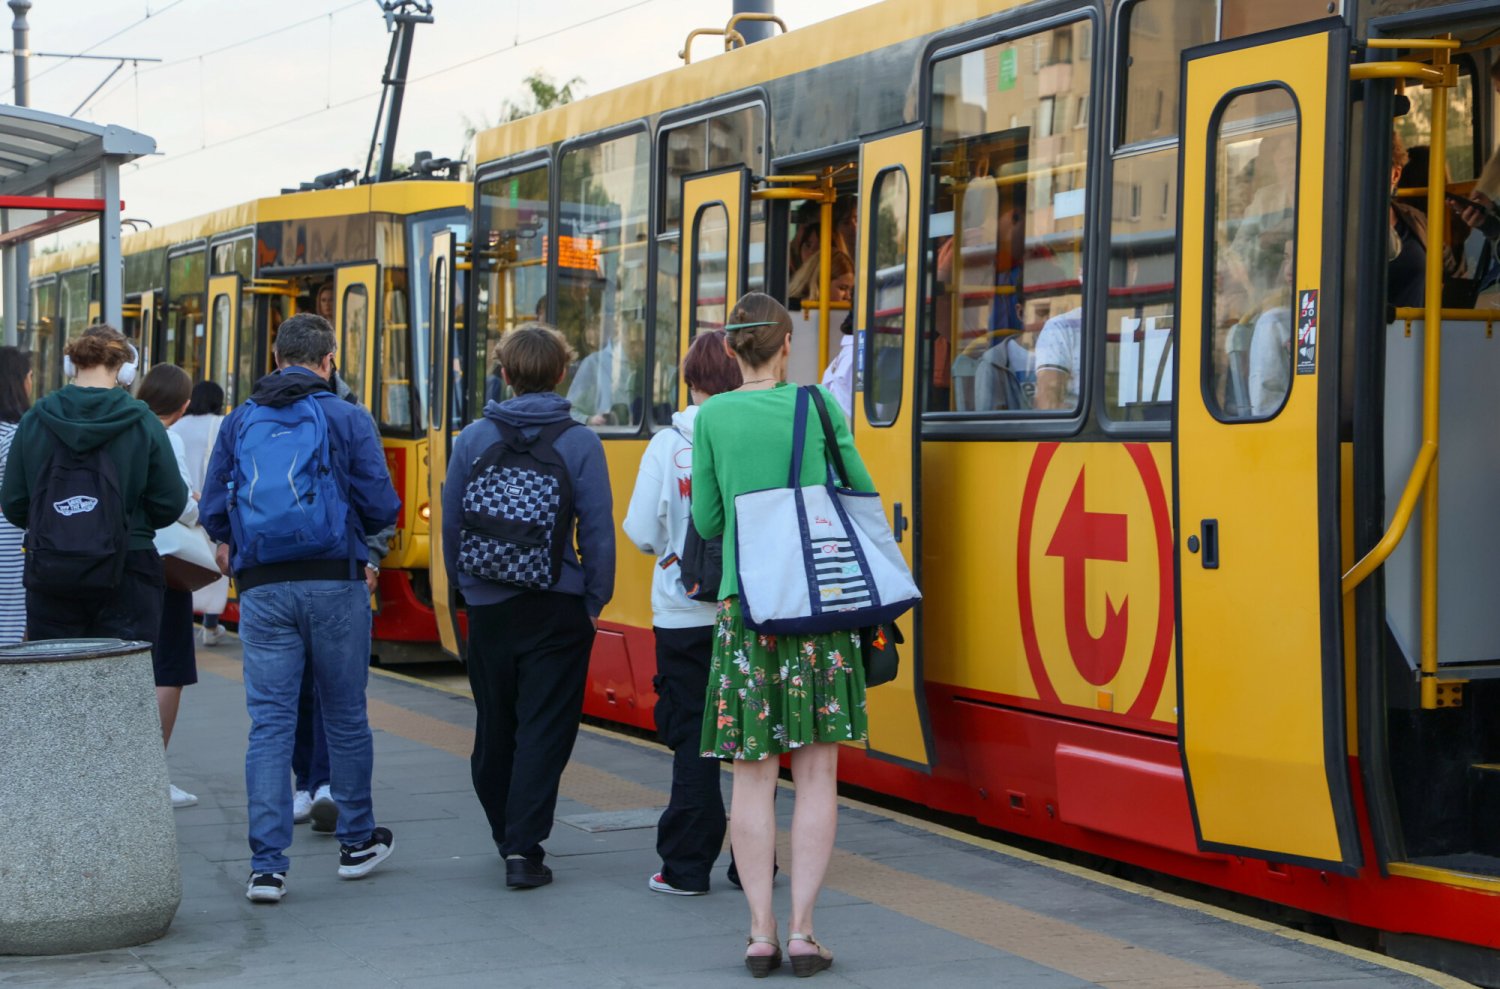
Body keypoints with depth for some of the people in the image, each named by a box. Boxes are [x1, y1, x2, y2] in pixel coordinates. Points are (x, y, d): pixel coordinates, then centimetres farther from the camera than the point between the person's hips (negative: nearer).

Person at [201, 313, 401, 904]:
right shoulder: (347, 419, -2)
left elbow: (213, 511, 6)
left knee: (269, 723, 1)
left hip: (263, 589, 2)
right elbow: (381, 507, -5)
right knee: (345, 717, 13)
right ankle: (357, 843, 27)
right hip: (335, 584, -1)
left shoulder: (239, 423, 6)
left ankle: (267, 866, -5)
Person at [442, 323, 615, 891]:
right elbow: (598, 530, -8)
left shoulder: (473, 439, -1)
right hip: (556, 611, -3)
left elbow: (450, 525, 4)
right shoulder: (579, 443, -8)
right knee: (544, 731, 1)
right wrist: (596, 600, 4)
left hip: (489, 610, 3)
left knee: (495, 728, 17)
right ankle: (523, 849, -6)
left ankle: (506, 836, 32)